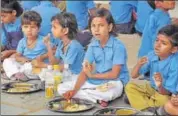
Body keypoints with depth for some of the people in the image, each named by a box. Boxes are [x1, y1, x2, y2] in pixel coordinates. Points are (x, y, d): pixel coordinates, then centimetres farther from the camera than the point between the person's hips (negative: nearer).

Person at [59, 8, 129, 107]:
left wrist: (92, 75, -7)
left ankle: (81, 95, -17)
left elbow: (114, 74, -17)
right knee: (62, 88, -6)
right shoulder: (93, 46, 2)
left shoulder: (118, 46, -14)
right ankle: (98, 99, -14)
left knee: (109, 93, -44)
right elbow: (84, 71, -2)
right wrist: (74, 90, -16)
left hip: (114, 82, -6)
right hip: (95, 82, 7)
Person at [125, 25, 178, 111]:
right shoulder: (152, 55, -13)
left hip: (164, 92, -5)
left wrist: (160, 86, -46)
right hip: (151, 88, 5)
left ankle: (141, 100, -9)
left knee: (163, 99, -35)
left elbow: (167, 92, -24)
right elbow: (134, 76, -8)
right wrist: (139, 64, -28)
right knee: (130, 86, -11)